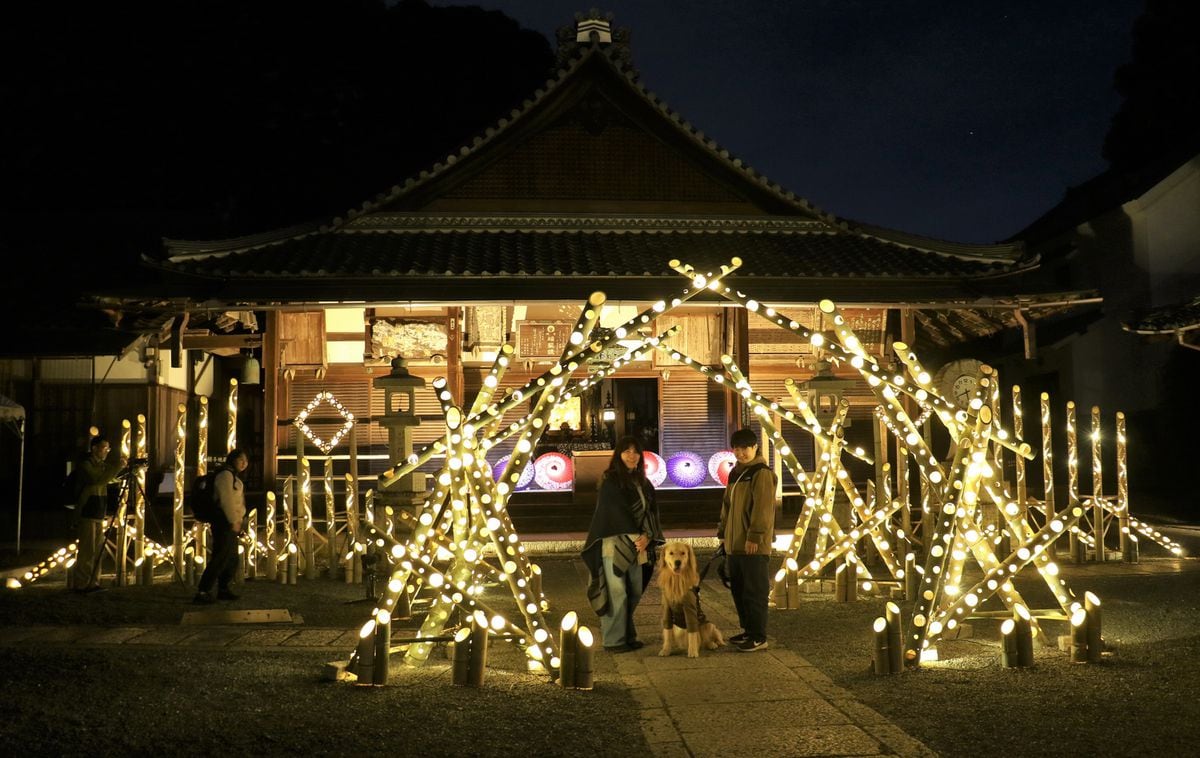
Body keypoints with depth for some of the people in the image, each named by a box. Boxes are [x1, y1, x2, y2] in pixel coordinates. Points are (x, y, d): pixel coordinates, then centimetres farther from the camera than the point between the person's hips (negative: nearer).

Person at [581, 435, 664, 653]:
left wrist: (647, 536, -7)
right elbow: (618, 513, -11)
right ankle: (613, 640, 5)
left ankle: (628, 635, 21)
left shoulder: (643, 482, 13)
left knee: (634, 593, 9)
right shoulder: (610, 481, -7)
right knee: (617, 594, -4)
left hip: (637, 545, 7)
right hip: (615, 545, -6)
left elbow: (652, 511, 9)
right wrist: (635, 537, -11)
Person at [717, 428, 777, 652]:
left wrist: (754, 537, -21)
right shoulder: (735, 473, 17)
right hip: (735, 544, 9)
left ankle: (758, 638, 2)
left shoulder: (762, 473, -11)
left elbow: (763, 508, -18)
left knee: (755, 592, -4)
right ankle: (748, 631, 26)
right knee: (738, 590, 15)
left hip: (754, 546, -9)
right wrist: (723, 533, 19)